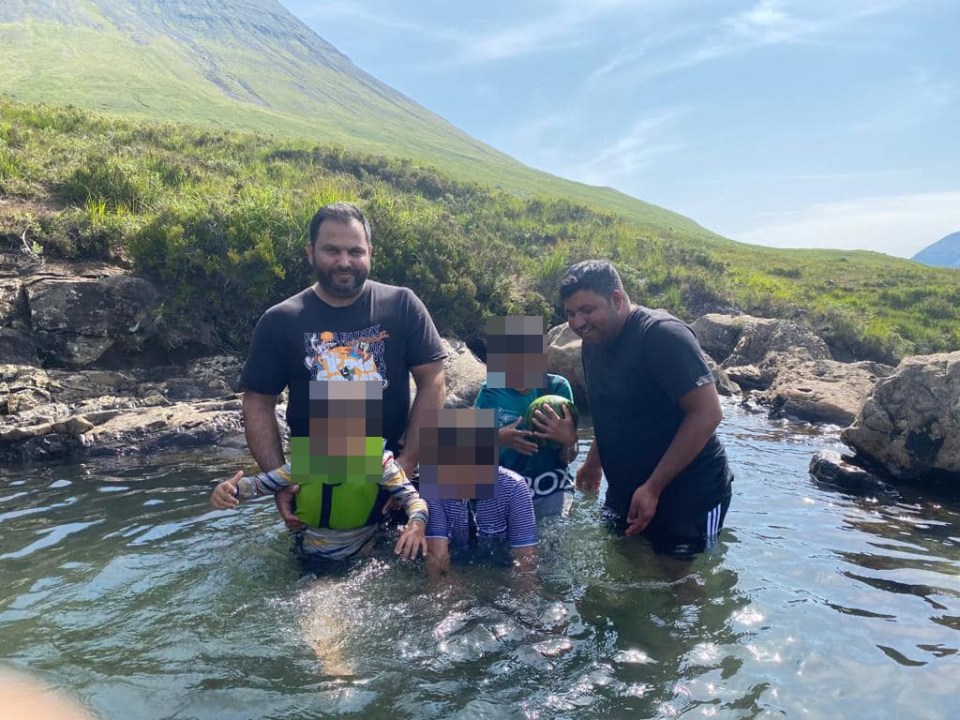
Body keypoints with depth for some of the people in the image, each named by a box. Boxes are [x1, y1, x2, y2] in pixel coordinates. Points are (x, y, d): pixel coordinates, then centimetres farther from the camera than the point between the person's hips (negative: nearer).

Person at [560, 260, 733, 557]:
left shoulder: (663, 335, -21)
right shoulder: (593, 343, 4)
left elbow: (707, 414, -26)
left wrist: (653, 488, -25)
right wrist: (593, 462, 15)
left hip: (690, 494, -7)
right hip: (625, 490, 7)